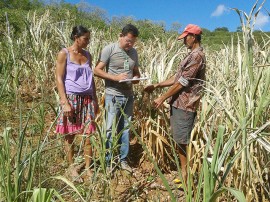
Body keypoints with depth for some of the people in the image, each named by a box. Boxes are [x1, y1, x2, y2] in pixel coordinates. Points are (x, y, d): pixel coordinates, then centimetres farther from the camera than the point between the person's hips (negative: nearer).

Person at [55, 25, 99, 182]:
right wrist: (65, 102, -15)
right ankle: (72, 166, 23)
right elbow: (59, 79, -8)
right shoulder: (64, 54, -4)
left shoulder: (88, 55, 11)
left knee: (88, 134, 3)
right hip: (71, 98, -4)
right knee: (70, 135, 6)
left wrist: (95, 100, 11)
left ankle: (88, 168, 16)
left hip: (87, 99, 4)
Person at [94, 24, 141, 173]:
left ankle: (123, 160, 25)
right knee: (110, 129, 0)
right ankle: (107, 162, 14)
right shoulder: (109, 49, -6)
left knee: (125, 129, 12)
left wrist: (136, 78, -5)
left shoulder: (134, 52, 11)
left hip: (128, 96, 6)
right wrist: (115, 77, -21)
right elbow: (97, 70, -9)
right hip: (113, 96, -5)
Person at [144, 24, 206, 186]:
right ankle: (184, 173, 28)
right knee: (180, 141, 15)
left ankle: (188, 177, 14)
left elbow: (182, 82, -17)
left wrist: (163, 98, -11)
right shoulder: (193, 55, 18)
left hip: (185, 105, -10)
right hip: (179, 104, 10)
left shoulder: (197, 56, -14)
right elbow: (177, 77, 19)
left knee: (183, 142, -1)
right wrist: (156, 86, 14)